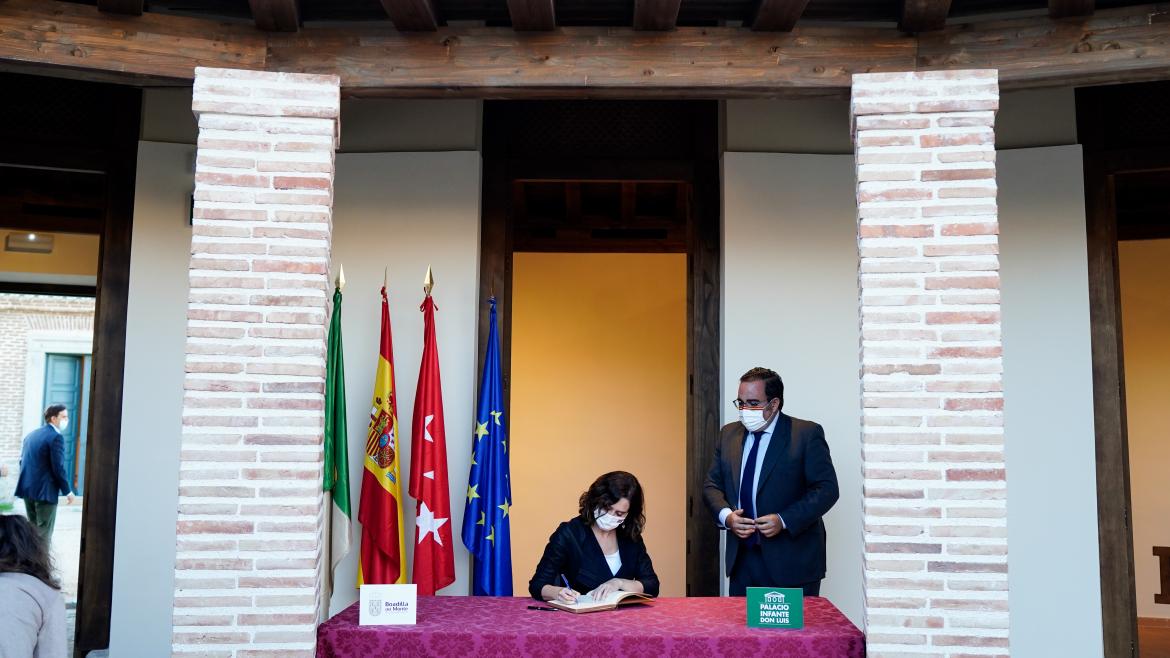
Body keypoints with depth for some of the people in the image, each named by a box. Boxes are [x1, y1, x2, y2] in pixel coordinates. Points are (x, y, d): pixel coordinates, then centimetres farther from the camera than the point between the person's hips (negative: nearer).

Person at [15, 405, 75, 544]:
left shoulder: (31, 434, 13)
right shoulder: (56, 437, -14)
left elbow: (22, 460, 18)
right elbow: (58, 467, -17)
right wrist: (67, 491, -8)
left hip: (27, 488, 8)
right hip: (45, 490, -8)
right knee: (44, 532, -2)